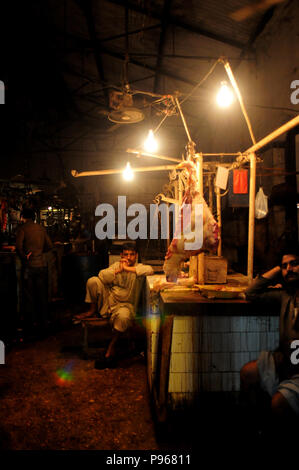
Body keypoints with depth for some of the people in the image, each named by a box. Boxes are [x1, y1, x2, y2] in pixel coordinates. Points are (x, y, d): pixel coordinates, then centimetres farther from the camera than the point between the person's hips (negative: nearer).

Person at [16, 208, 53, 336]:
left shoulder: (22, 228, -5)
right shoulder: (41, 228, 8)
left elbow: (18, 246, -17)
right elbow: (49, 245, 7)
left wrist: (24, 257, -4)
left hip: (29, 266, -3)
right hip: (42, 264, 4)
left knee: (29, 296, 7)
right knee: (42, 295, 11)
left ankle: (30, 325, 13)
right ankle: (43, 324, 18)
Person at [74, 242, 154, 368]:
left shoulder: (138, 267, -5)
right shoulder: (116, 265, 7)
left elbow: (150, 270, -29)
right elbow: (102, 276, -6)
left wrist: (128, 268, -26)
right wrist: (118, 270, -20)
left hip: (125, 304, -3)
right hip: (108, 300, 4)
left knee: (123, 316, -38)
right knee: (93, 281, -15)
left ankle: (111, 346, -14)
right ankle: (92, 310, 5)